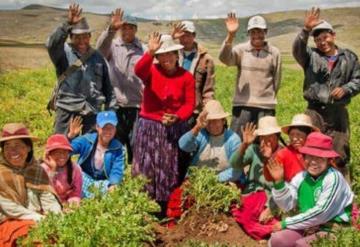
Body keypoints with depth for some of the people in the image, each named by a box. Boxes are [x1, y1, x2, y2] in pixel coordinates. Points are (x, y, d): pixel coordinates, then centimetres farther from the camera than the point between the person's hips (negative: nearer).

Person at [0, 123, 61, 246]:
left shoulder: (36, 170, 7)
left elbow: (49, 200, 1)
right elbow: (10, 209, -13)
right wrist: (43, 220, -20)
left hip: (38, 220, 5)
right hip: (10, 223, -4)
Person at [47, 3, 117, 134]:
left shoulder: (97, 57, 13)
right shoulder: (64, 53, 3)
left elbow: (107, 88, 15)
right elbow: (52, 44, -21)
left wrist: (110, 111, 10)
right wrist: (68, 24, -31)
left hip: (92, 113, 3)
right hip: (67, 112, -3)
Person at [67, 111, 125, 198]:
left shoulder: (118, 148, -4)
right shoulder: (86, 140, -5)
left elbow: (117, 171, -14)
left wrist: (113, 185, -35)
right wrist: (70, 136, -35)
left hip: (104, 182, 0)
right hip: (84, 178, 0)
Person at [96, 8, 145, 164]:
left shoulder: (143, 50, 6)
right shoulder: (112, 46, 5)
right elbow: (101, 46, -17)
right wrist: (111, 29, -34)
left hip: (136, 104, 0)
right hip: (114, 104, 0)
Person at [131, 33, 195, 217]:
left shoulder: (186, 76, 1)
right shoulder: (151, 71, -2)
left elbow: (190, 103, -2)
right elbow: (139, 70, -25)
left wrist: (177, 117, -20)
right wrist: (150, 52, -41)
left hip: (176, 128, 1)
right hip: (150, 126, -1)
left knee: (170, 170, 7)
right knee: (147, 168, 1)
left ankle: (165, 210, 18)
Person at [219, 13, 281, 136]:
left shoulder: (274, 53, 5)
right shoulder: (241, 50, 1)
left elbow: (277, 80, 12)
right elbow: (224, 58, -19)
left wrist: (268, 98, 12)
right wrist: (230, 35, -31)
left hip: (266, 107, 1)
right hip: (242, 105, -1)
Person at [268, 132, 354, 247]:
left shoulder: (333, 178, -15)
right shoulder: (301, 177, 3)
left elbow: (321, 212, -19)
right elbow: (287, 205, 1)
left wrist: (286, 223, -12)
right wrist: (279, 182, -15)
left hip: (332, 229, -5)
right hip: (307, 227, 5)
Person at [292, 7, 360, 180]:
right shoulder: (311, 56, 4)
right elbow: (297, 49, -17)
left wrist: (345, 89, -10)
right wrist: (306, 30, -34)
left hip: (338, 112, 1)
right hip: (315, 112, -1)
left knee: (340, 154, 9)